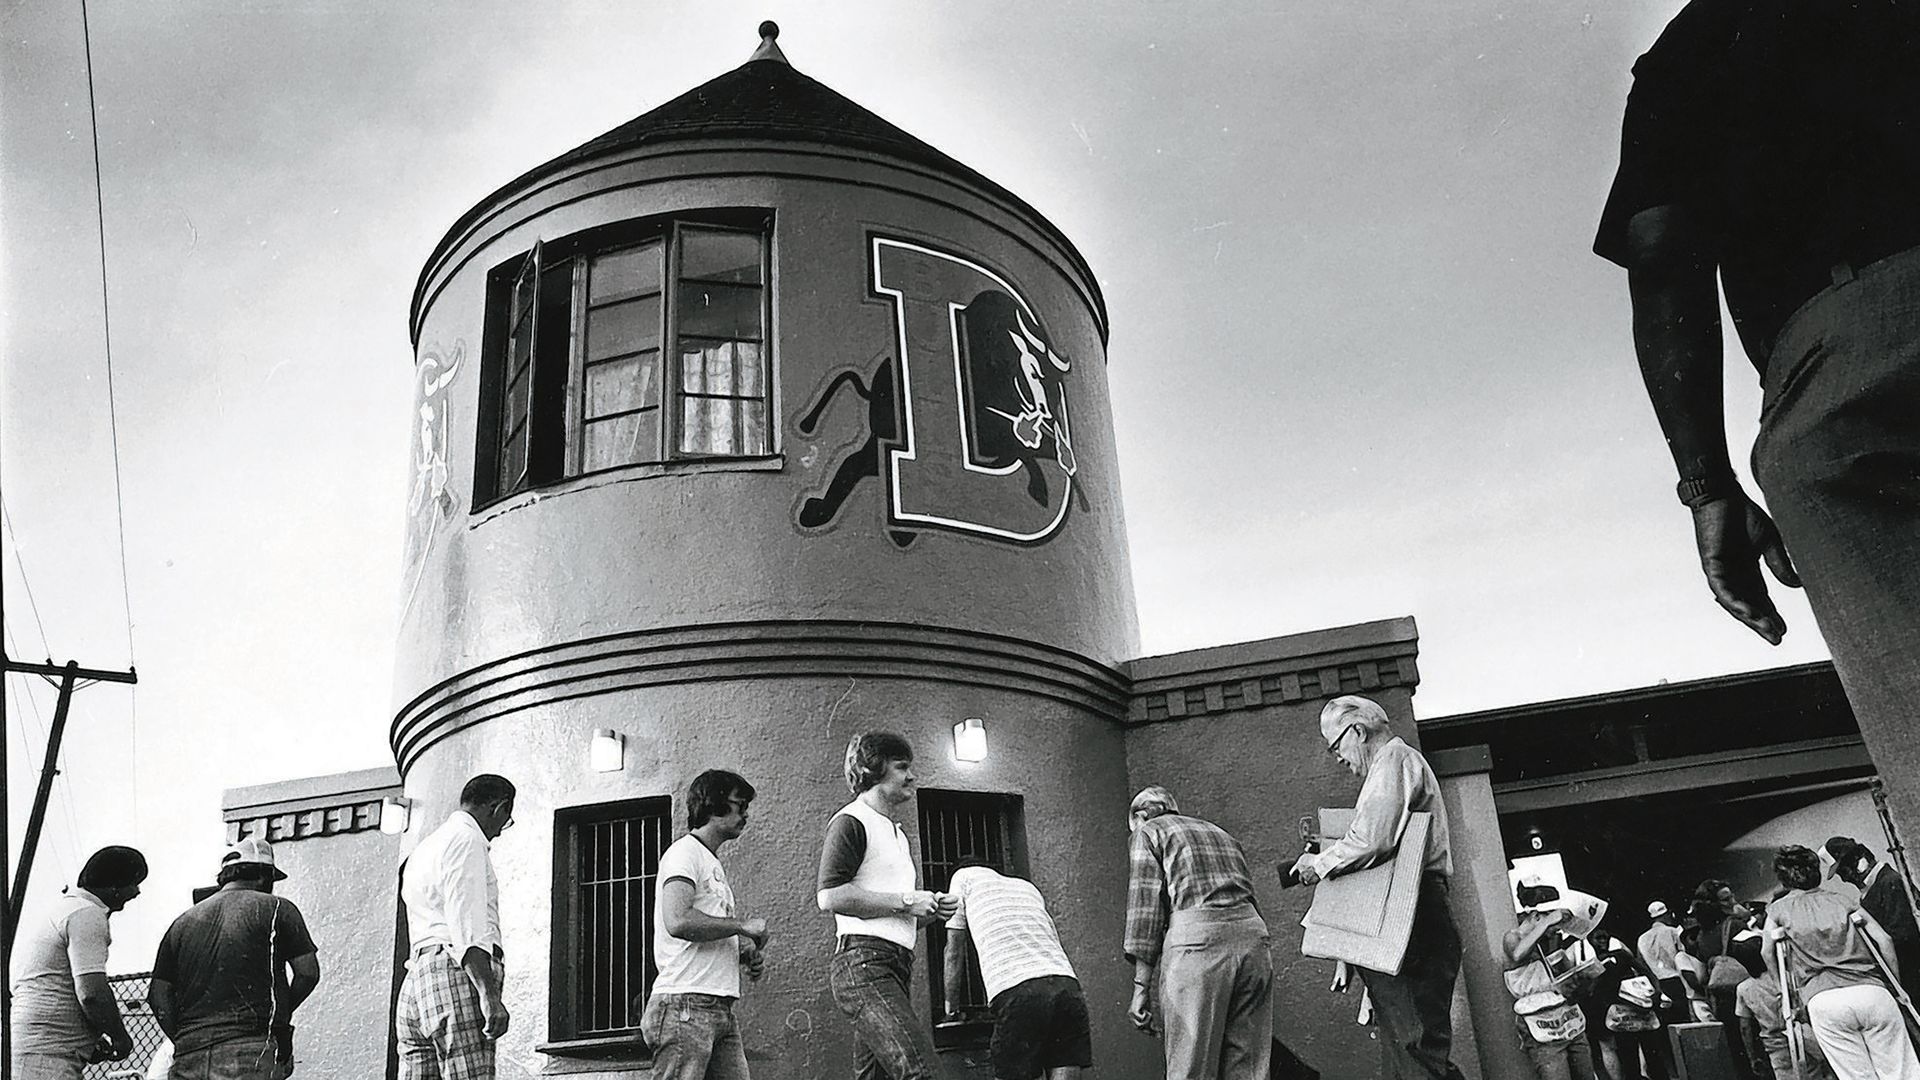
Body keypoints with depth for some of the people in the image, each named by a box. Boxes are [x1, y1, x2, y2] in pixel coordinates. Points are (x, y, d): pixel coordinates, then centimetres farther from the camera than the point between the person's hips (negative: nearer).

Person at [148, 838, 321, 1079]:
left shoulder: (182, 922, 17)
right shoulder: (276, 909, 3)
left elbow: (158, 996, 12)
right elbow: (308, 973, -2)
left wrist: (185, 1041, 14)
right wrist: (280, 1012, 13)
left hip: (188, 1060, 5)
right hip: (252, 1054, -5)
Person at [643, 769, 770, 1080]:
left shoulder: (714, 865, 24)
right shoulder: (684, 852, -5)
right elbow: (678, 921, -22)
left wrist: (746, 952, 8)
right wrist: (743, 925, -13)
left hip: (720, 1008, 9)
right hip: (686, 1005, -9)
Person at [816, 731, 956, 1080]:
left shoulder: (898, 833, 27)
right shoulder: (851, 821, -2)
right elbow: (829, 896, -16)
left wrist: (931, 910, 11)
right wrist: (906, 901, -12)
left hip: (896, 966, 10)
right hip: (861, 962, -10)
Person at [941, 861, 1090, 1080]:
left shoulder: (965, 876, 22)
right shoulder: (1027, 886, 35)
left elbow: (954, 953, 23)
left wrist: (951, 1006, 34)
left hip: (1017, 993, -5)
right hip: (1068, 985, 5)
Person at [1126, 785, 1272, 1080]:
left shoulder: (1147, 833, 13)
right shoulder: (1222, 833, 32)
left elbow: (1145, 909, 2)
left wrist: (1141, 988, -1)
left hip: (1197, 936, -6)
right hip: (1253, 935, 6)